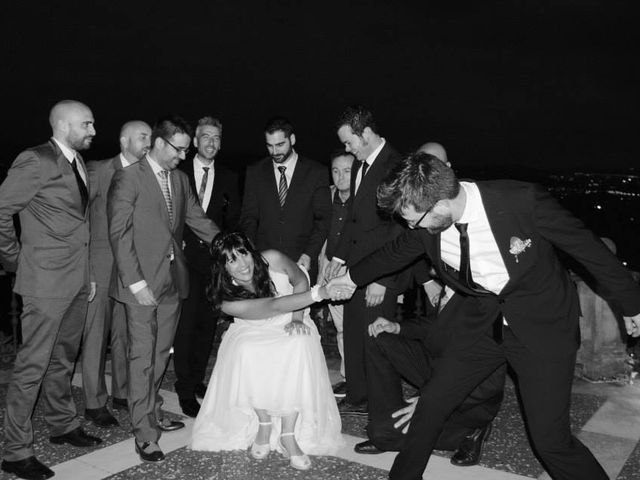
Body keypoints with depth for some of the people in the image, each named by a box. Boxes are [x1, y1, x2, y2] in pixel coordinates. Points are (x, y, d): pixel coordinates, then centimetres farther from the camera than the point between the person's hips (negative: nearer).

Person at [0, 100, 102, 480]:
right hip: (47, 282, -8)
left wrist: (88, 274, 15)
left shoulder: (79, 163, 11)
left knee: (63, 359, 20)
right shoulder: (37, 161, -14)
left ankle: (63, 425, 36)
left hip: (78, 281, 8)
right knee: (33, 366, 0)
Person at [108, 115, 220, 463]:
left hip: (172, 279, 6)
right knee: (142, 355, 0)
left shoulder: (180, 180, 12)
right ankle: (144, 433, 9)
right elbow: (119, 234, -13)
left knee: (161, 352, 14)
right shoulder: (127, 179, -9)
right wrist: (135, 281, -18)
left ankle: (151, 413, 29)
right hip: (142, 283, -6)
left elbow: (198, 220, 12)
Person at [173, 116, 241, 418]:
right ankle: (186, 390, 2)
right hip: (185, 257, -3)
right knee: (186, 323, -6)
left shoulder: (228, 178, 11)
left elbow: (234, 220, 12)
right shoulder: (178, 173, 4)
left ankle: (197, 379, 24)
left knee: (208, 322, 8)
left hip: (214, 258, 3)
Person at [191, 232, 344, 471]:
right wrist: (316, 294, -48)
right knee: (246, 353, -35)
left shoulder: (273, 260, -21)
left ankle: (288, 435, -23)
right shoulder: (227, 301, -24)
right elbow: (274, 306, -35)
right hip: (251, 334, -1)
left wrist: (297, 318, -12)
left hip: (289, 328, 1)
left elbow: (301, 281, -1)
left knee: (300, 346, -32)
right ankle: (264, 424, -13)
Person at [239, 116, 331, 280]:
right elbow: (248, 217, 7)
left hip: (302, 262, -1)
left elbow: (322, 219, 2)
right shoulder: (255, 172, 9)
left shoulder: (316, 172, 3)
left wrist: (309, 254, -10)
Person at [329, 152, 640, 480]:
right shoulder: (426, 225, -15)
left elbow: (589, 247, -14)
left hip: (542, 323, -4)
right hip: (481, 320, 4)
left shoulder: (521, 201, -29)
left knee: (550, 438, -6)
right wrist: (353, 277, 24)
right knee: (432, 403, 7)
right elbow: (395, 252, 9)